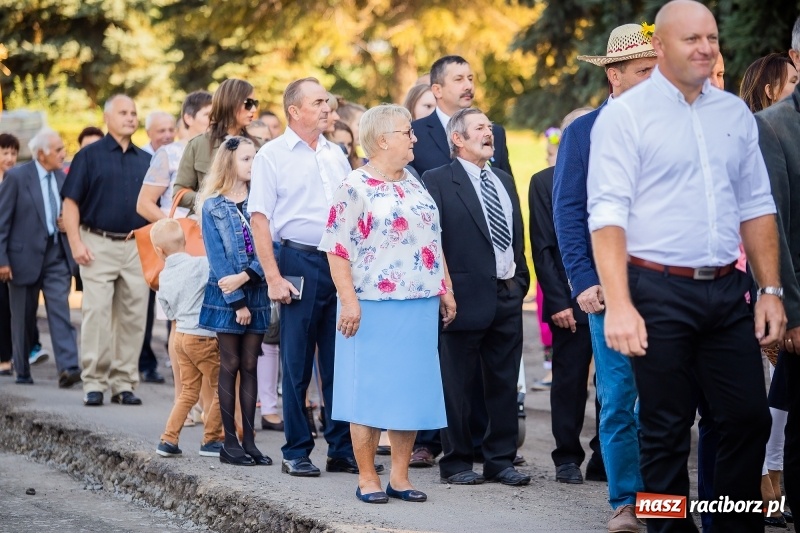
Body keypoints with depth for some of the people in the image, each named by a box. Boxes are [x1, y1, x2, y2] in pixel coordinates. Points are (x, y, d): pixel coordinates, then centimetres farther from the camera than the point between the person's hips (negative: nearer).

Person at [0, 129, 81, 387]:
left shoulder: (63, 178, 8)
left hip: (57, 255, 3)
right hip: (25, 256, -3)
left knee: (60, 310, -11)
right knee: (22, 317, 7)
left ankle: (68, 367, -21)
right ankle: (22, 370, 19)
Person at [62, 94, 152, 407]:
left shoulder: (146, 161, 14)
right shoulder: (89, 156, 2)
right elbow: (71, 203, -2)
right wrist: (76, 243, -11)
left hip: (137, 248, 4)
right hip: (98, 246, -4)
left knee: (133, 317, 3)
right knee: (96, 314, -7)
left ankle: (124, 383, 10)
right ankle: (94, 383, -2)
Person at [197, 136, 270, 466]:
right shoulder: (213, 206, -2)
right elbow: (217, 257, -6)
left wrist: (246, 276, -19)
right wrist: (237, 302, -11)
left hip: (255, 292, 2)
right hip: (225, 294, -2)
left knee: (250, 366, 5)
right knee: (230, 365, 1)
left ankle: (248, 439, 7)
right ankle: (229, 442, 5)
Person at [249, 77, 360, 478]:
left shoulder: (336, 155, 14)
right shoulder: (272, 155, -2)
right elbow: (260, 219, -6)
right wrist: (273, 277, -13)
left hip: (341, 263, 5)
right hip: (300, 262, -5)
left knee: (341, 362, 6)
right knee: (297, 365, 1)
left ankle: (342, 449, 12)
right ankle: (296, 452, 9)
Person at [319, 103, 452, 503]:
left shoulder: (415, 187, 14)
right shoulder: (354, 188, -7)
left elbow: (434, 243, 20)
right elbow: (336, 250, -11)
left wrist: (445, 289, 14)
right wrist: (349, 301, -17)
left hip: (419, 308, 6)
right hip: (374, 309, -6)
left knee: (411, 391, 7)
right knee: (370, 393, -1)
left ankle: (400, 477, 14)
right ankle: (367, 478, 7)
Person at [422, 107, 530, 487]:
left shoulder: (504, 181, 16)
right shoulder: (438, 181, -6)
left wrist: (521, 279, 12)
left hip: (508, 296, 7)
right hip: (467, 296, -6)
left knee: (504, 384, 10)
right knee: (457, 384, 2)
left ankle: (501, 460, 17)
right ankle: (456, 462, 11)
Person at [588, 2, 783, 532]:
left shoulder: (735, 114, 12)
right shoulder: (625, 115, -4)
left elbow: (756, 207, 15)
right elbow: (608, 213, -10)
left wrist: (771, 290, 8)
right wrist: (618, 304, -18)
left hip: (727, 291, 5)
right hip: (660, 293, -4)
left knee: (749, 418, 3)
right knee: (666, 432, 3)